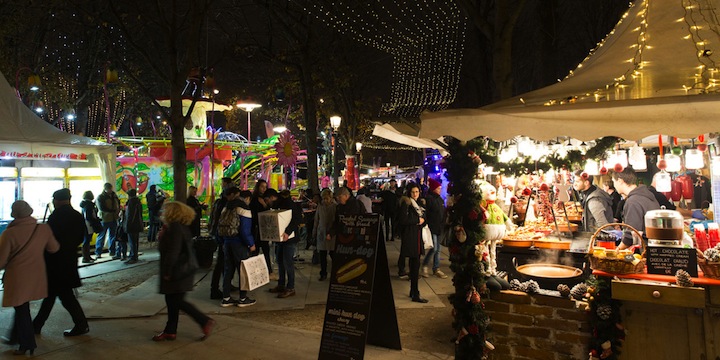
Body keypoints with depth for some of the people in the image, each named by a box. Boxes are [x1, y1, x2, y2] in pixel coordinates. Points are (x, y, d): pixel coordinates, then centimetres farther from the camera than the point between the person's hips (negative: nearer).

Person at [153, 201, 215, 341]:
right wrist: (162, 236, 6)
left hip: (178, 272, -10)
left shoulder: (175, 228, -20)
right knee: (171, 300, 15)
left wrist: (167, 272, -19)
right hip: (178, 272, 10)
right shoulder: (181, 227, 11)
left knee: (177, 301, -4)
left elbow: (172, 252, -24)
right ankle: (170, 331, 25)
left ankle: (205, 322, 2)